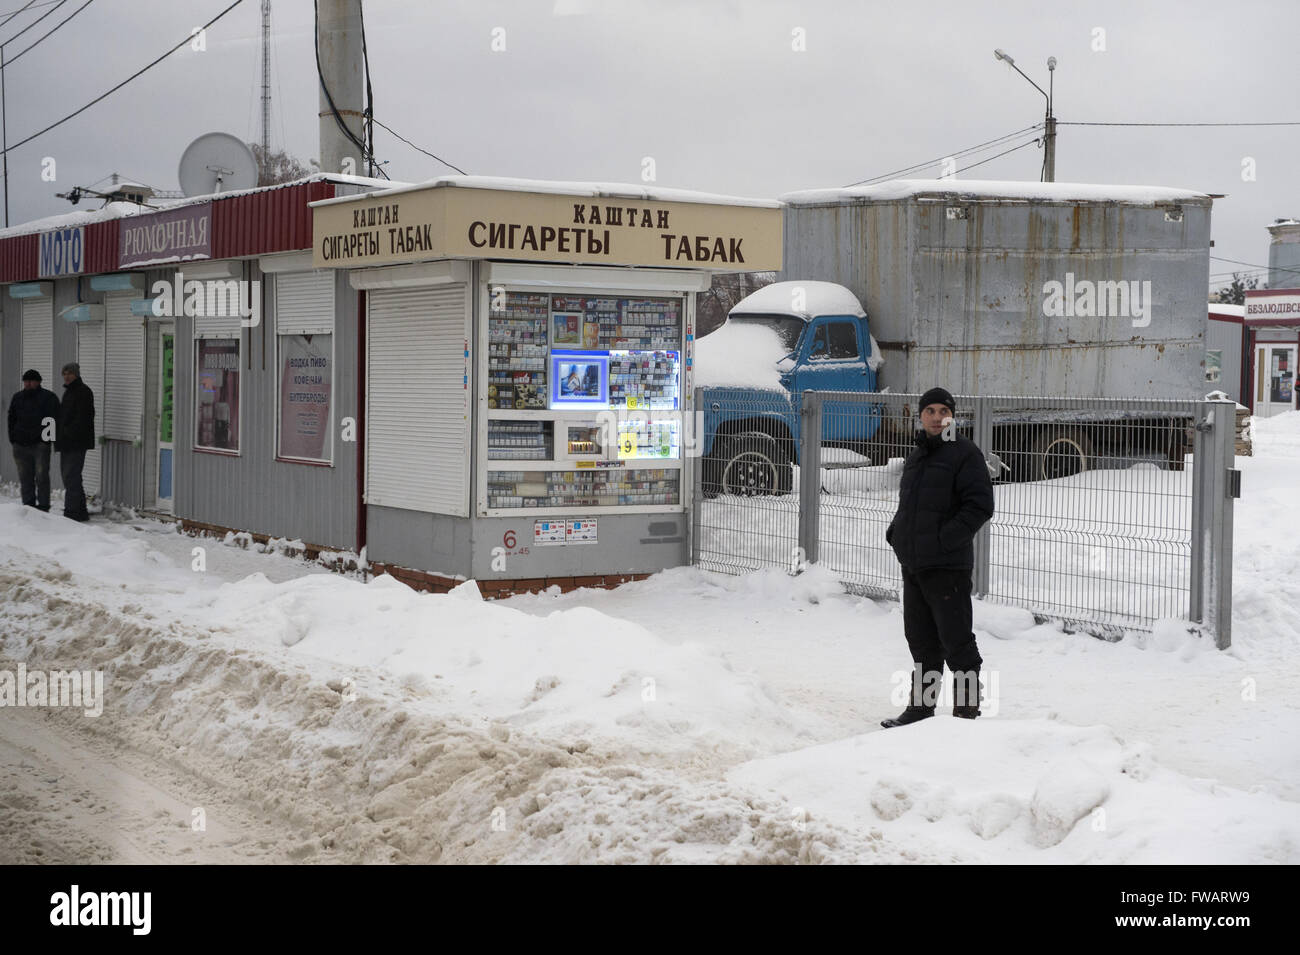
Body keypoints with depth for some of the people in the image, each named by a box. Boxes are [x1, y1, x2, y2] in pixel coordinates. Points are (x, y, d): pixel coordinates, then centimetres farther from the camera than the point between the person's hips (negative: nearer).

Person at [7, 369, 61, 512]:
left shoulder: (49, 398, 2)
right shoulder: (17, 398, 15)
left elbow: (55, 420, -1)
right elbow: (11, 420, 20)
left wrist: (48, 438, -10)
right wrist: (13, 439, 10)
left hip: (40, 444, -4)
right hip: (21, 445, 4)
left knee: (41, 477, -7)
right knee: (25, 478, 6)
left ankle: (43, 506, -4)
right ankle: (28, 505, 11)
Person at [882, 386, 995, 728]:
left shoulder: (964, 453, -7)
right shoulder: (916, 457, 18)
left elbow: (980, 505, -15)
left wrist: (947, 538, -20)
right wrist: (895, 532, 10)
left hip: (947, 565, -8)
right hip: (913, 564, 8)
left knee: (957, 641, -4)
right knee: (921, 639, 15)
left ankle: (966, 712, 3)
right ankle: (921, 706, 25)